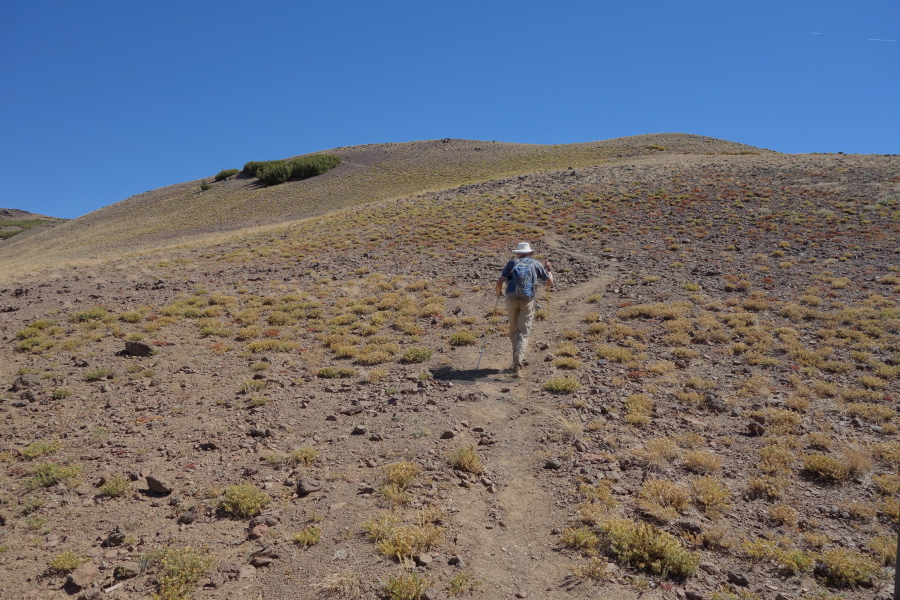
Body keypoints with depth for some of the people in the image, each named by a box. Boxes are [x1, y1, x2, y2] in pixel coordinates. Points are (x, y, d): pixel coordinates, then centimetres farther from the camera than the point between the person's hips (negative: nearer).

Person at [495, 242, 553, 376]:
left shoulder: (512, 263, 12)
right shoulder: (535, 264, 12)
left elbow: (500, 282, 1)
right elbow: (550, 282, 18)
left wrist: (498, 292, 22)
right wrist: (548, 269, 36)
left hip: (512, 298, 1)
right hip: (528, 300, -1)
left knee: (513, 330, 18)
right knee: (523, 333, -1)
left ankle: (519, 360, 25)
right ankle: (517, 364, -15)